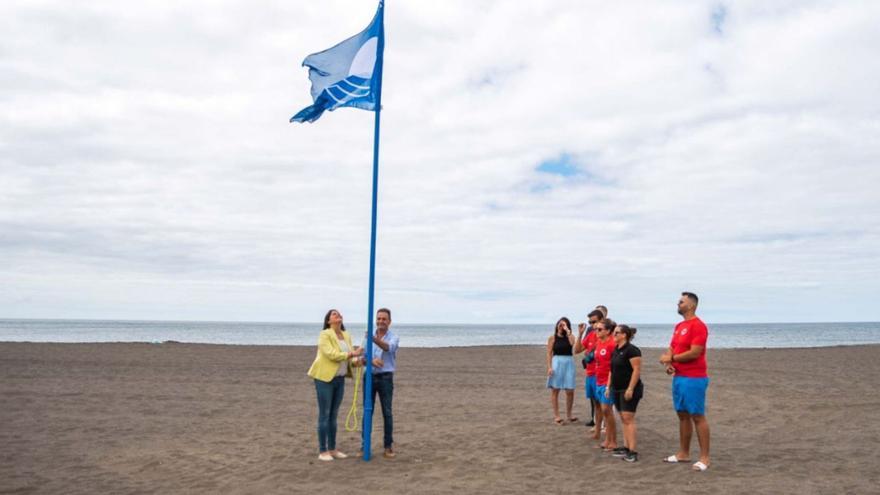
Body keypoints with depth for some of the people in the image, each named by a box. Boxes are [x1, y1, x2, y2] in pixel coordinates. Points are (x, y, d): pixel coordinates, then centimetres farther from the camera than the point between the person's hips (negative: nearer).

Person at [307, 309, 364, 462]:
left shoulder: (346, 336, 11)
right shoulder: (324, 335, -10)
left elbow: (348, 358, 8)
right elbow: (331, 354, -22)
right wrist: (352, 354, -24)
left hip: (340, 379, 7)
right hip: (325, 378, -7)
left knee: (333, 415, 12)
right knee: (324, 415, -3)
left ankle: (332, 449, 18)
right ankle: (322, 451, 3)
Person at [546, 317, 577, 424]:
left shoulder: (570, 336, 7)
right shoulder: (553, 338, 2)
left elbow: (572, 343, -17)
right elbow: (549, 353, -1)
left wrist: (567, 331, -12)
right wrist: (549, 367, -10)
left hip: (569, 363, 2)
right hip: (557, 363, -2)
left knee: (570, 391, 1)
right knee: (555, 390, 3)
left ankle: (568, 414, 18)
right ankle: (556, 415, 10)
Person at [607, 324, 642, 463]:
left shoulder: (631, 350, -14)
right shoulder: (616, 350, 13)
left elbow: (637, 370, -19)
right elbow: (612, 370, 19)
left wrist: (630, 388, -23)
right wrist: (609, 386, 16)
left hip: (628, 390, -9)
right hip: (617, 389, 9)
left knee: (628, 418, -10)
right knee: (623, 419, 10)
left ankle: (632, 451, -9)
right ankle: (626, 447, 15)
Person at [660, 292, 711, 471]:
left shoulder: (698, 326, -13)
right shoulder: (679, 326, 15)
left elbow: (694, 353, -20)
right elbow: (671, 348, 16)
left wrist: (672, 358, -10)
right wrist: (668, 363, -4)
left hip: (694, 379, -9)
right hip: (678, 377, 9)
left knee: (698, 416, -5)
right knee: (683, 415, 13)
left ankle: (704, 458, 1)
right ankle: (683, 453, 22)